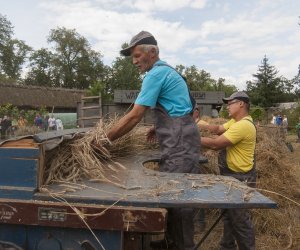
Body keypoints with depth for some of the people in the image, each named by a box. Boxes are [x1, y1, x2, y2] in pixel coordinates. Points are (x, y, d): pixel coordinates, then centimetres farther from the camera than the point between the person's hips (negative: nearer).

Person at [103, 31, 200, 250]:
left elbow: (134, 117, -17)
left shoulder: (156, 73, -12)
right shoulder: (166, 70, 20)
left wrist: (105, 139, -10)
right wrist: (159, 127, 15)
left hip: (180, 143, -10)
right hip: (179, 141, 10)